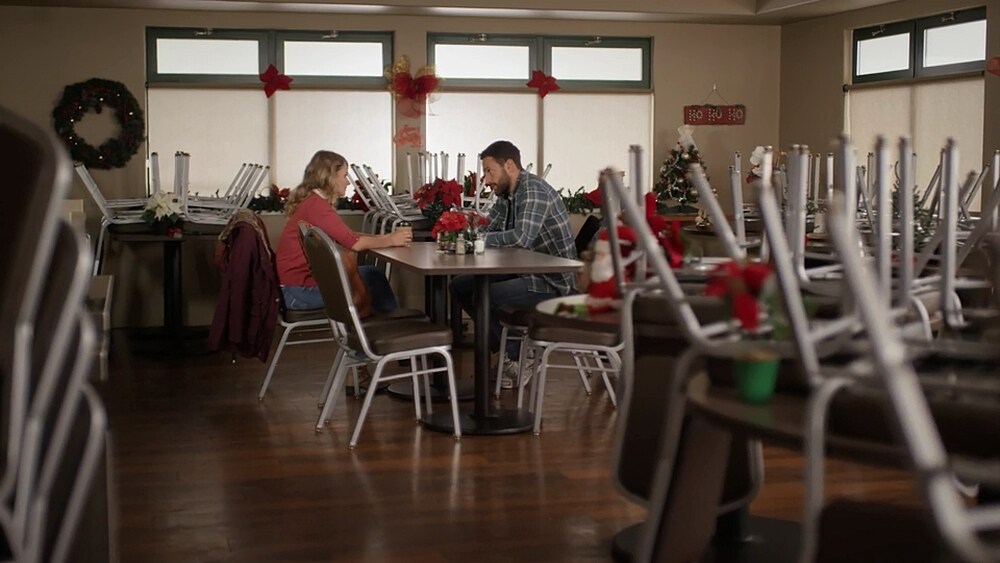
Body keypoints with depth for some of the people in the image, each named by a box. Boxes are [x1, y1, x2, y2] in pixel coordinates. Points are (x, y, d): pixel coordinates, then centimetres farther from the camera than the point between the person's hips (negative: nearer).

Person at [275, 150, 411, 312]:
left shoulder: (313, 201, 13)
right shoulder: (316, 205, -19)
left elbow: (349, 235, 13)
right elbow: (354, 243, -21)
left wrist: (388, 237, 6)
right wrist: (391, 241, -8)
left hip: (307, 276, 9)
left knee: (372, 274, 12)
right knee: (373, 277, -2)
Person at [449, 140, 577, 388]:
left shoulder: (533, 191, -20)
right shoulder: (506, 195, 9)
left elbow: (522, 238, -34)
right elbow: (486, 229, 10)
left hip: (553, 283, -10)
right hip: (526, 272, 10)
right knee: (461, 286, 8)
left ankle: (518, 356, 0)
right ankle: (510, 348, 11)